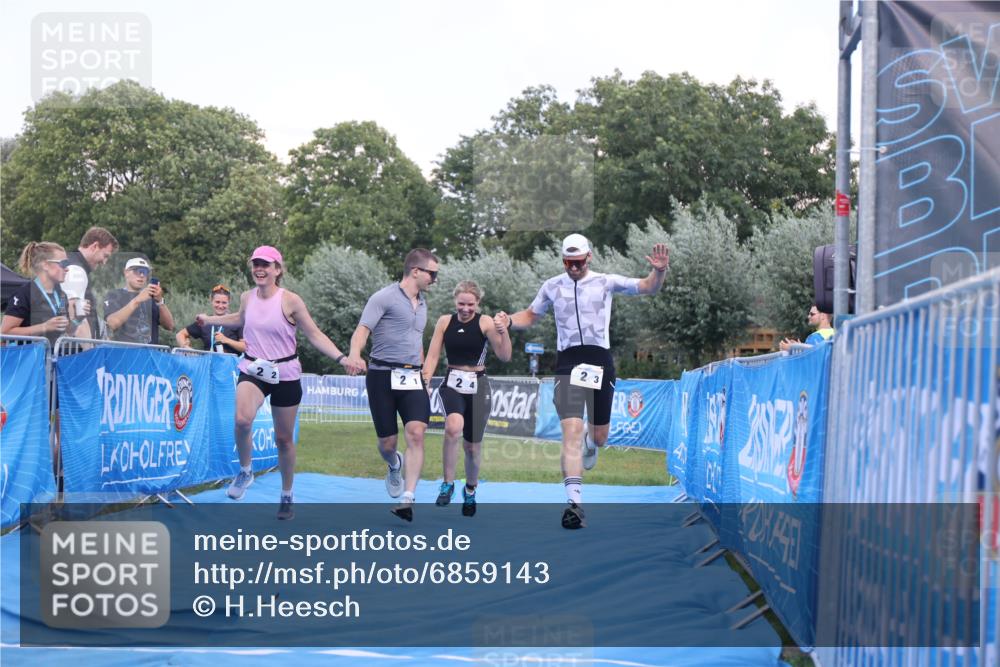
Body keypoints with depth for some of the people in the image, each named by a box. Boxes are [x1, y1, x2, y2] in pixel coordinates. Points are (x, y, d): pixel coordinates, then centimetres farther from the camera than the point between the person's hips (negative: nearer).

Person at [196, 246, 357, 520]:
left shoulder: (291, 301, -13)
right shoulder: (247, 297, 0)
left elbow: (315, 335, -8)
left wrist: (341, 358, -19)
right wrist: (210, 320, 30)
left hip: (285, 374, -2)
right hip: (252, 371, 2)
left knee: (284, 438, 7)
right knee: (242, 419, -28)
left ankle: (287, 497, 27)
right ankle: (245, 471, -2)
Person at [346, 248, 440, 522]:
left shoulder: (422, 304, 18)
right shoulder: (384, 298, -5)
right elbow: (362, 330, -15)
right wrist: (354, 355, -34)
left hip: (412, 378, 5)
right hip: (382, 375, -5)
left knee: (416, 435, -16)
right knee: (388, 442, 2)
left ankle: (407, 499, -18)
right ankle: (394, 466, 39)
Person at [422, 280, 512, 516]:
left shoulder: (485, 322, -4)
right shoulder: (445, 321, 2)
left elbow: (505, 357, -7)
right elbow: (433, 356, 5)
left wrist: (503, 332, -22)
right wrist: (424, 382, -6)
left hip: (477, 386, 0)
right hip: (452, 384, 0)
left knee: (473, 445, 9)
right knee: (454, 427, -31)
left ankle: (470, 491, 36)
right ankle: (448, 484, -17)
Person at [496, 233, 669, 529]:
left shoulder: (606, 282, 5)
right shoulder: (552, 286, 11)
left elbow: (648, 287, 1)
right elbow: (530, 315, 23)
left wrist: (659, 271, -21)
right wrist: (509, 320, 3)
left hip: (600, 361, 1)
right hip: (568, 363, 0)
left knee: (599, 435, 10)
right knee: (571, 431, -17)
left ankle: (590, 444, 51)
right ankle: (575, 503, -20)